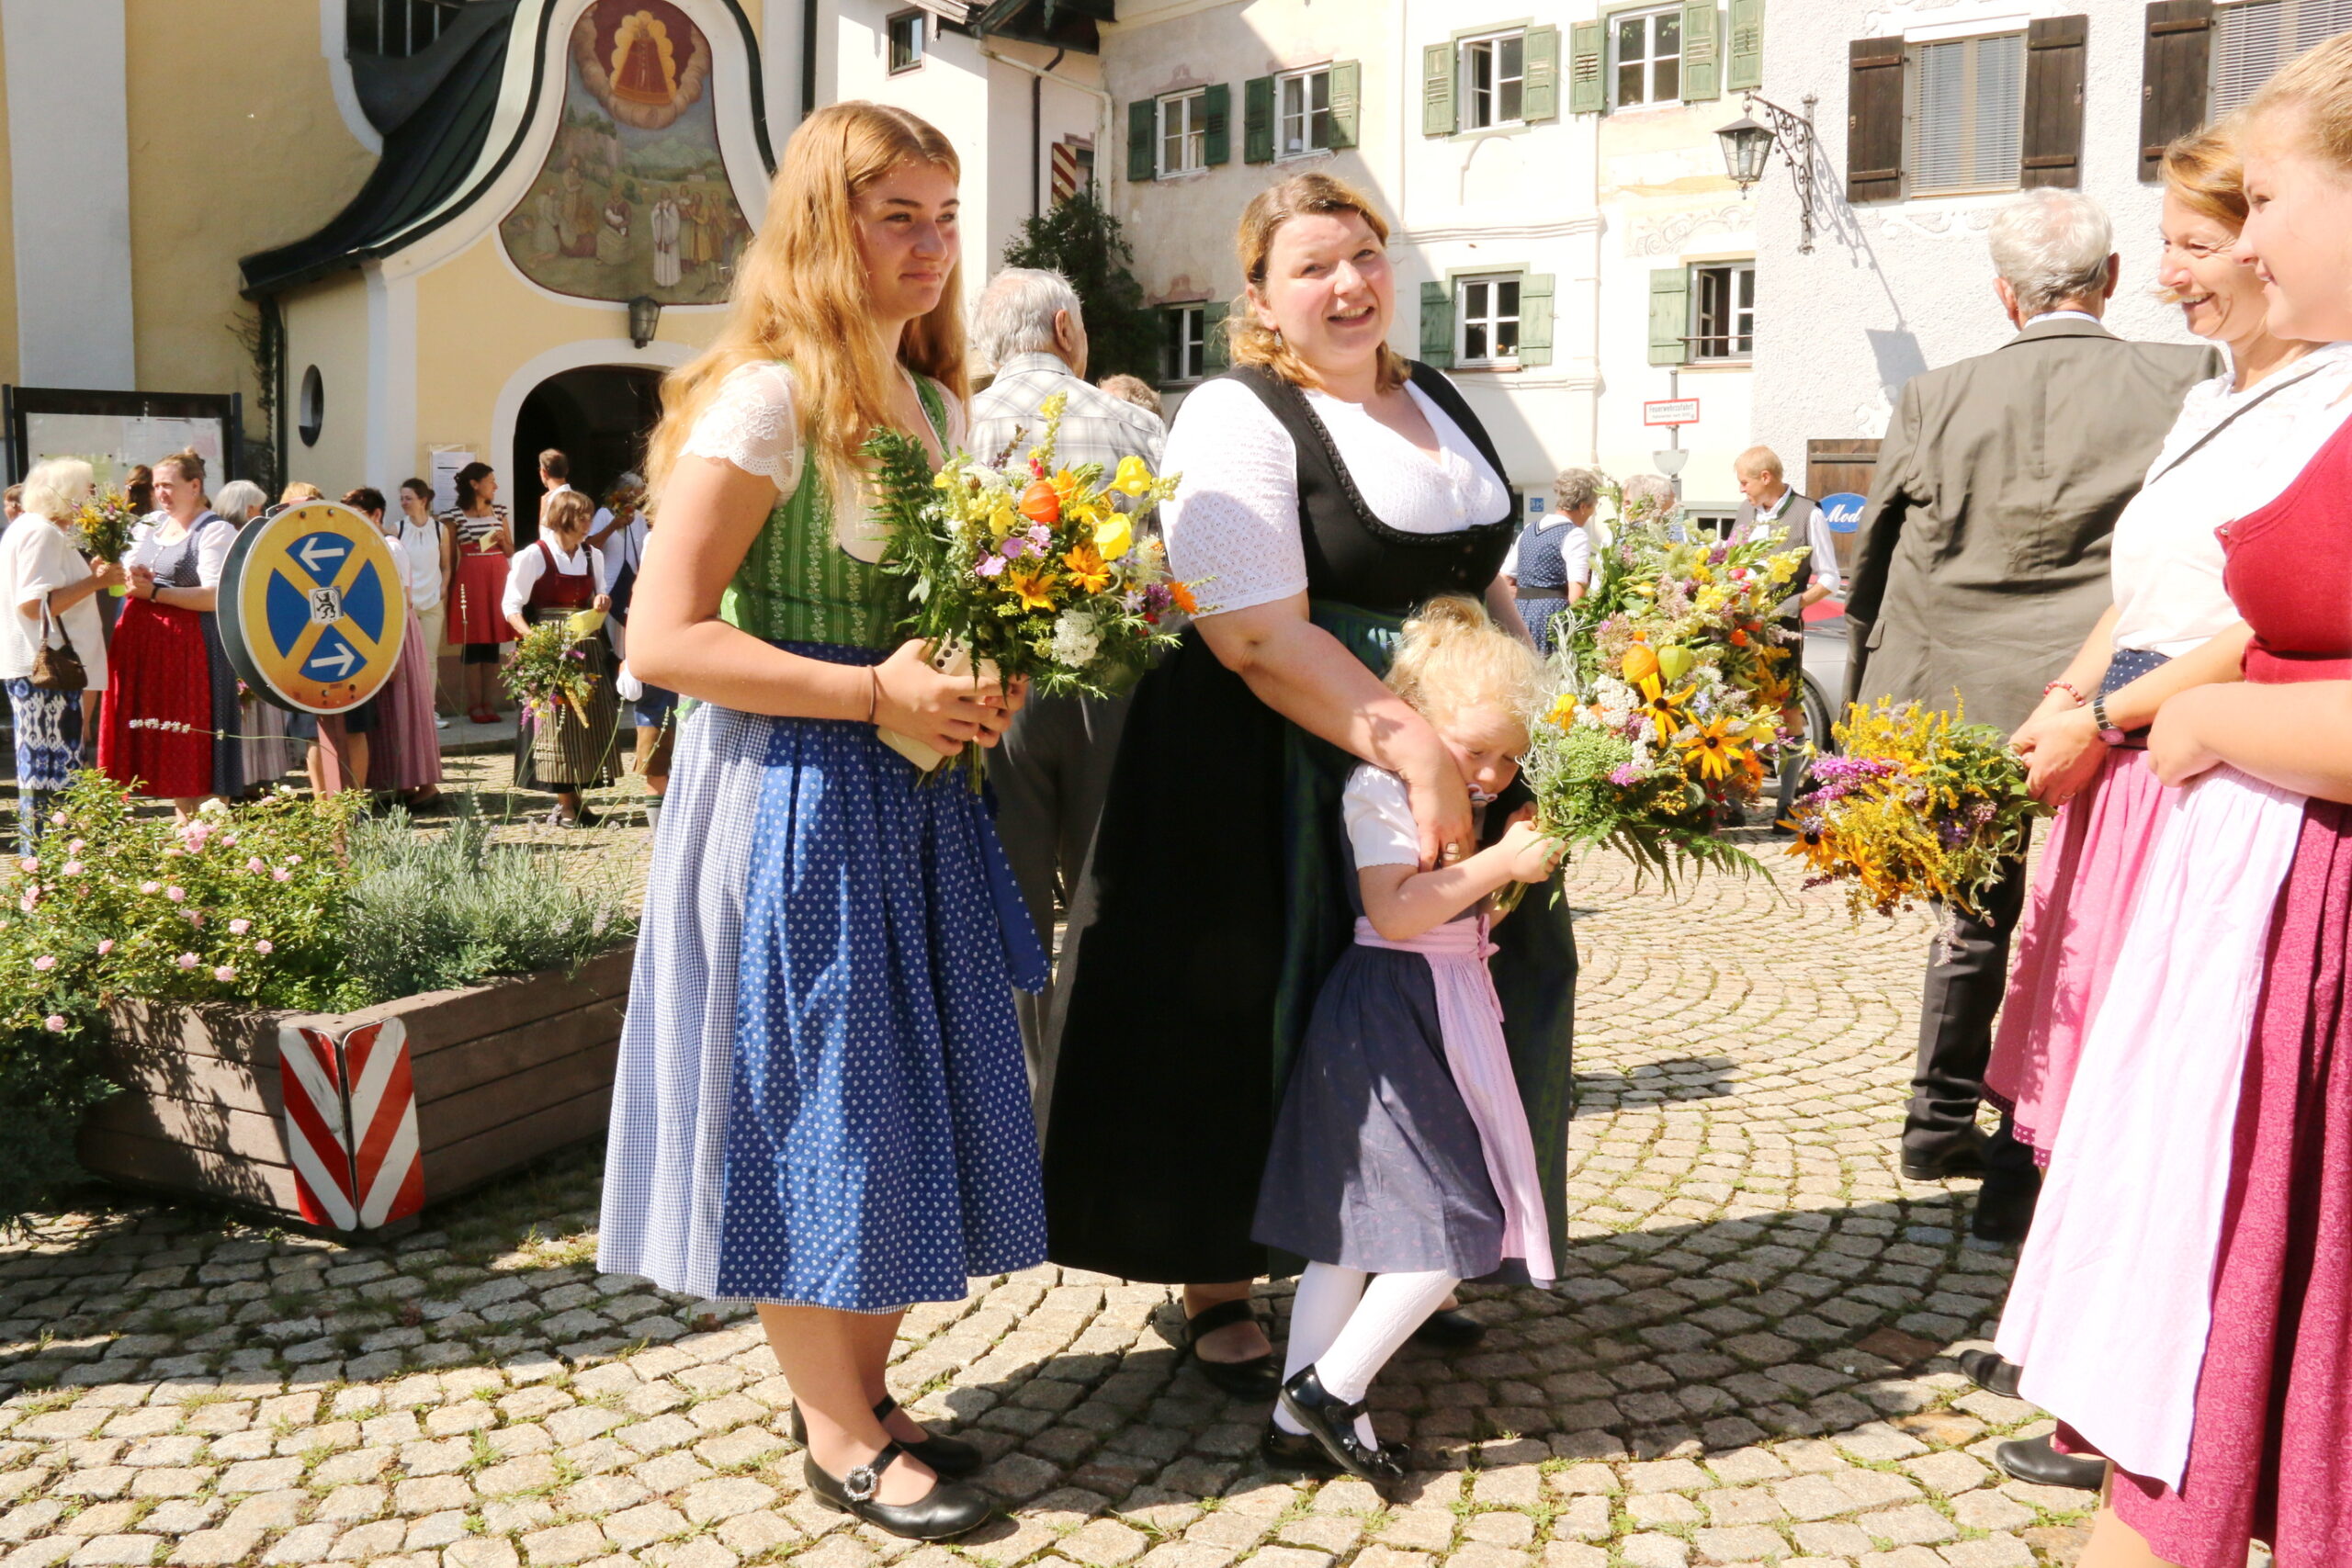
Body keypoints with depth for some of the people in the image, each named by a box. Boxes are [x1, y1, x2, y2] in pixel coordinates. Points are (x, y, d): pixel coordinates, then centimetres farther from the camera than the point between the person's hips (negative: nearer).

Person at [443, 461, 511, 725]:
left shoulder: (499, 511, 13)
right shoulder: (454, 516, 0)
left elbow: (511, 551, 17)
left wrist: (502, 539, -2)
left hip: (498, 579, 4)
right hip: (470, 579, -4)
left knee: (493, 643, 3)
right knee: (473, 642, -2)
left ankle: (489, 702, 7)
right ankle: (474, 704, 3)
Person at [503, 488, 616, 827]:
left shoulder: (593, 556, 10)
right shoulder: (534, 556, -8)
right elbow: (512, 606, -9)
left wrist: (602, 604, -3)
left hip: (587, 649, 6)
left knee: (588, 720, 6)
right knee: (555, 721, -4)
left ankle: (576, 800, 16)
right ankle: (564, 805, 3)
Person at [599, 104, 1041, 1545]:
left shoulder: (938, 404, 11)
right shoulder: (765, 400, -13)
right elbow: (666, 637, -18)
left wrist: (983, 680, 1)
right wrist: (878, 692, -21)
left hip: (916, 798, 8)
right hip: (790, 799, -8)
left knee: (912, 1095, 13)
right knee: (812, 1113, 3)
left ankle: (862, 1391, 31)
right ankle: (838, 1439, 21)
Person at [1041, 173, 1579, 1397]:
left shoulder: (1436, 401, 12)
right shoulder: (1236, 417, -12)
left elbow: (1483, 582, 21)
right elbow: (1256, 637, -23)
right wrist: (1413, 747, -28)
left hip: (1434, 758, 8)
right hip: (1270, 780, -7)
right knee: (1249, 1027, 2)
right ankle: (1217, 1291, 21)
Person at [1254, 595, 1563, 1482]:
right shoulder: (1380, 789, -13)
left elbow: (1464, 923, 21)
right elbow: (1395, 913, -23)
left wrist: (1512, 868, 6)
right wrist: (1498, 864, -23)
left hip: (1440, 1014, 10)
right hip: (1389, 1017, -10)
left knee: (1352, 1228, 11)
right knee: (1457, 1225, -8)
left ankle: (1302, 1421, 18)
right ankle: (1332, 1388, 2)